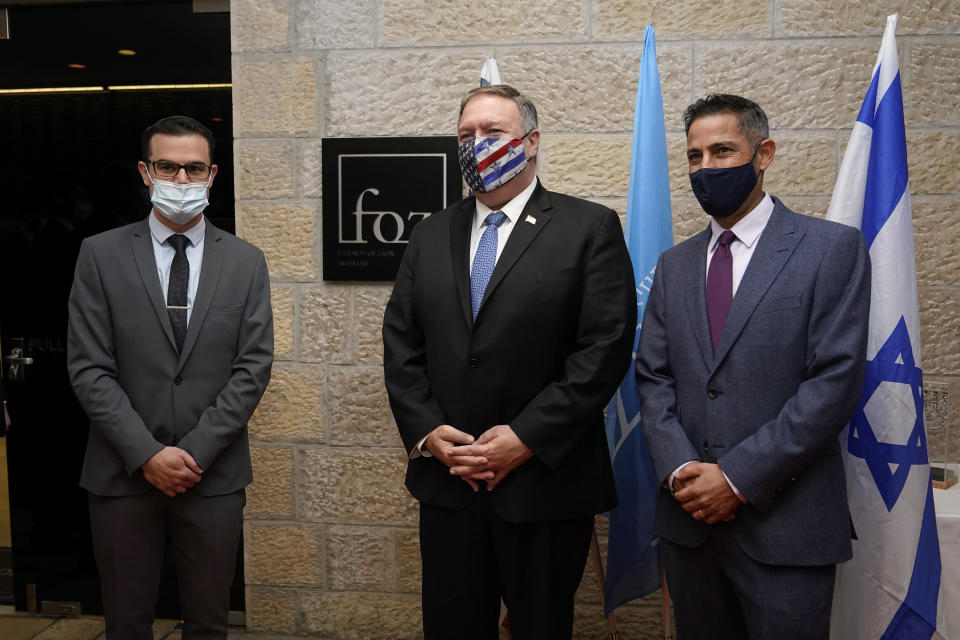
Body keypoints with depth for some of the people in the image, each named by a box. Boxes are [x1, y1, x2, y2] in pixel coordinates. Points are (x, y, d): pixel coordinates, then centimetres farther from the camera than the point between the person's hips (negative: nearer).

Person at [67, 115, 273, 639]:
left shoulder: (246, 261, 3)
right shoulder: (101, 254, 0)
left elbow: (253, 367, -2)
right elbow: (89, 369, -4)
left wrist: (195, 451, -10)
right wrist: (147, 454, -12)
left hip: (214, 473, 1)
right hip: (123, 473, 0)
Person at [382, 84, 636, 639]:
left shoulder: (590, 228, -3)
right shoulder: (431, 235, 11)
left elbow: (605, 347, -11)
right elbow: (401, 343, 9)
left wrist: (528, 438, -15)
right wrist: (425, 432, -5)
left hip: (546, 483, -3)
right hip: (446, 486, 4)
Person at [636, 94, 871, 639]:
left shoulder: (833, 248, -4)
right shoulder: (675, 265, 11)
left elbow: (835, 381, -12)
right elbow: (653, 378, 8)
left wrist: (738, 477, -15)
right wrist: (680, 469, -9)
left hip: (785, 525, -4)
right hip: (689, 517, 4)